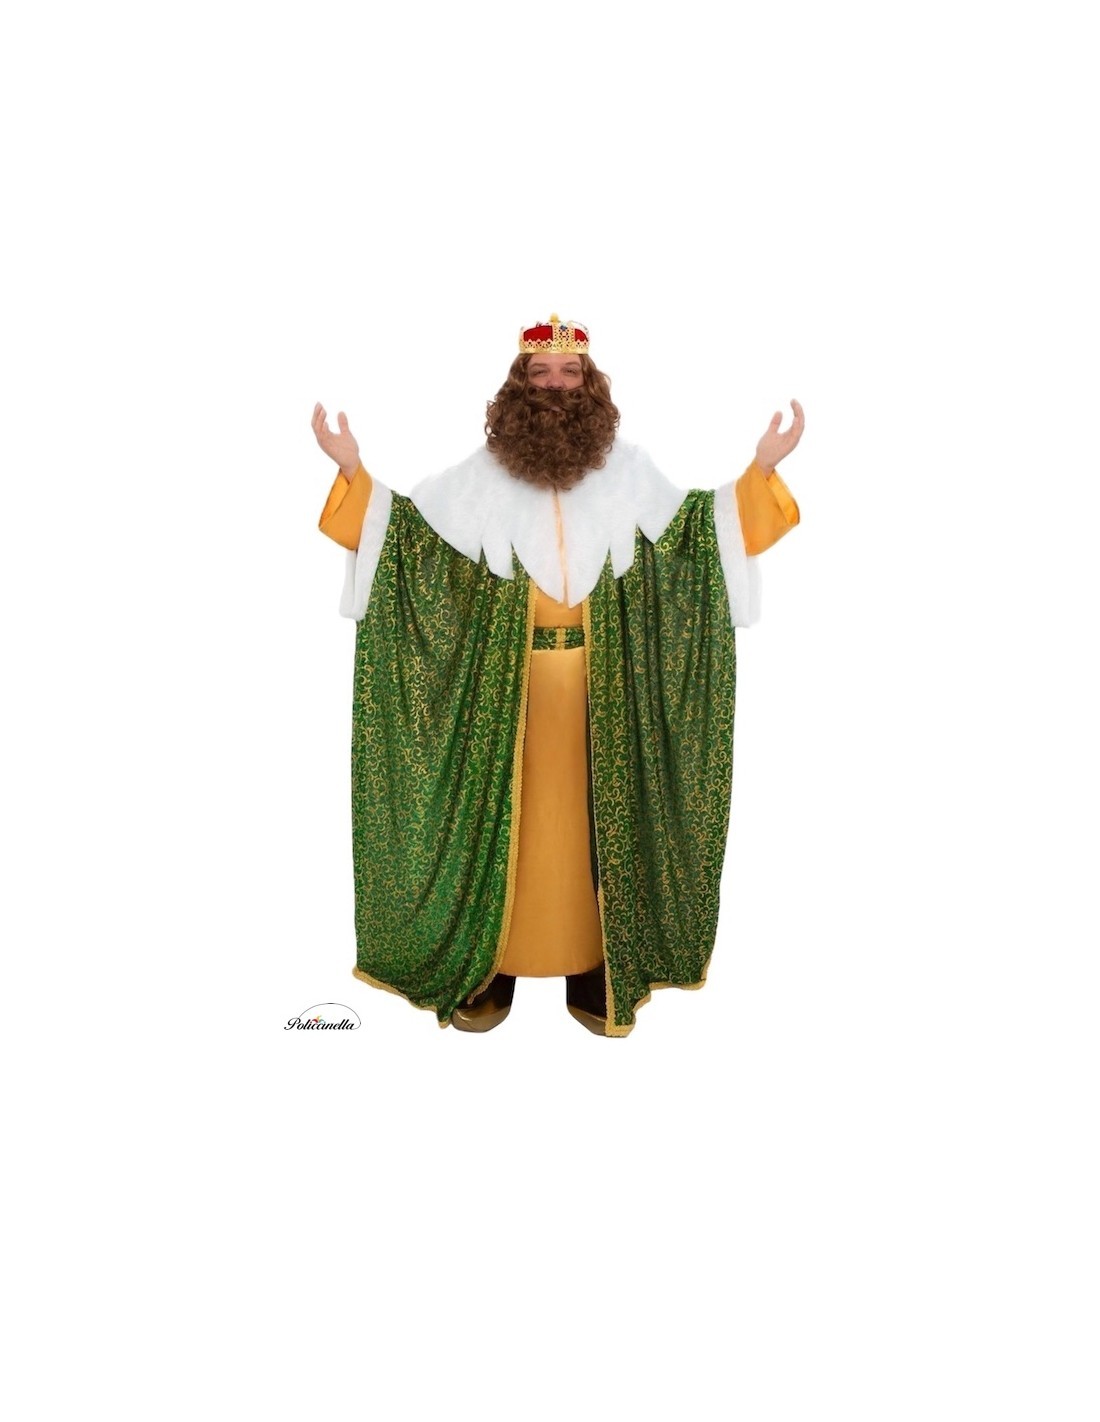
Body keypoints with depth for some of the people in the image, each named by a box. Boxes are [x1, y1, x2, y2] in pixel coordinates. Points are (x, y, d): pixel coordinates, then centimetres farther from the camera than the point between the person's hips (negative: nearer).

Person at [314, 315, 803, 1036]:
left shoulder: (627, 467, 6)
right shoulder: (484, 470, 4)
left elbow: (700, 530, 9)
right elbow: (410, 525, 4)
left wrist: (762, 467, 1)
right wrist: (354, 469, -6)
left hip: (602, 680, 1)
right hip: (504, 677, 0)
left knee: (595, 812, 5)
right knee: (498, 809, 3)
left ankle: (596, 974, 15)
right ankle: (488, 970, 14)